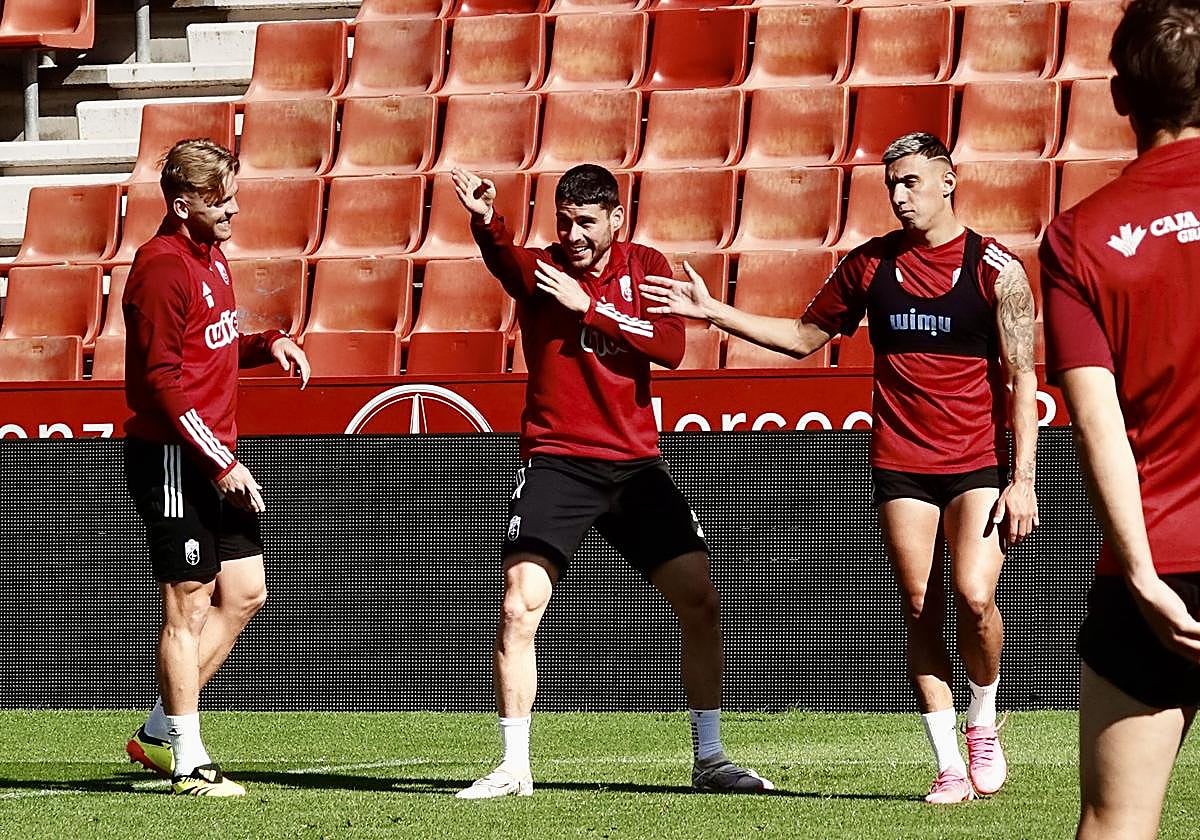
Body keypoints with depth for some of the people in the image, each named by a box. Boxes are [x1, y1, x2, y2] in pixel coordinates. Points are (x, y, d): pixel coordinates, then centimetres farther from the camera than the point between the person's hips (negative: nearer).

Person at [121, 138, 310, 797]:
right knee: (188, 607, -4)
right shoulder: (162, 268, -16)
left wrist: (268, 343, 7)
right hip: (174, 461, -10)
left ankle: (158, 734, 19)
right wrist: (220, 462, -21)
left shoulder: (212, 257, 15)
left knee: (244, 593, 12)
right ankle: (188, 763, 3)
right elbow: (161, 379, -20)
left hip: (216, 457, 10)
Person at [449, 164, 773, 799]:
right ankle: (514, 768, -6)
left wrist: (590, 305, -17)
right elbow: (503, 259, -28)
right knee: (518, 608, -16)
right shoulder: (538, 270, -2)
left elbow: (671, 346, -10)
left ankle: (708, 759, 14)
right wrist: (485, 219, -50)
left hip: (634, 461, 3)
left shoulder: (645, 269, 6)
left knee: (700, 600, 0)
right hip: (555, 461, -3)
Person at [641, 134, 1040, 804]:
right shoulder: (870, 264, 7)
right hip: (900, 465, 4)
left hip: (978, 463, -3)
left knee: (974, 596, -18)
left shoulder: (996, 269, -4)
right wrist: (714, 312, 11)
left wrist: (1023, 480, -10)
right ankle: (950, 766, 6)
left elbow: (1022, 380, -4)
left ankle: (983, 724, 9)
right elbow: (805, 337, 20)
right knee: (921, 609, 0)